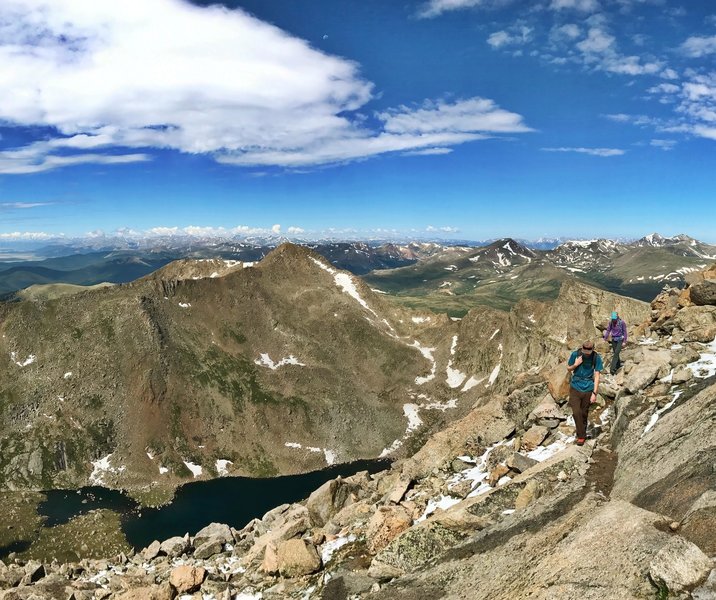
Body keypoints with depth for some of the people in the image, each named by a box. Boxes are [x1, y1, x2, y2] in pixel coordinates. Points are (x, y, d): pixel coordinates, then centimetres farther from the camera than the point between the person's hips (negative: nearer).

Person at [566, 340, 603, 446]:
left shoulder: (596, 358, -11)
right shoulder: (575, 354, -9)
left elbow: (597, 376, -8)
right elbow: (568, 369, 5)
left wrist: (594, 393, -13)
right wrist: (575, 364, -16)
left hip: (588, 389, 0)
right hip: (575, 388, 0)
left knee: (584, 413, 9)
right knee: (576, 412, -10)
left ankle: (581, 434, 27)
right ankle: (581, 436, 3)